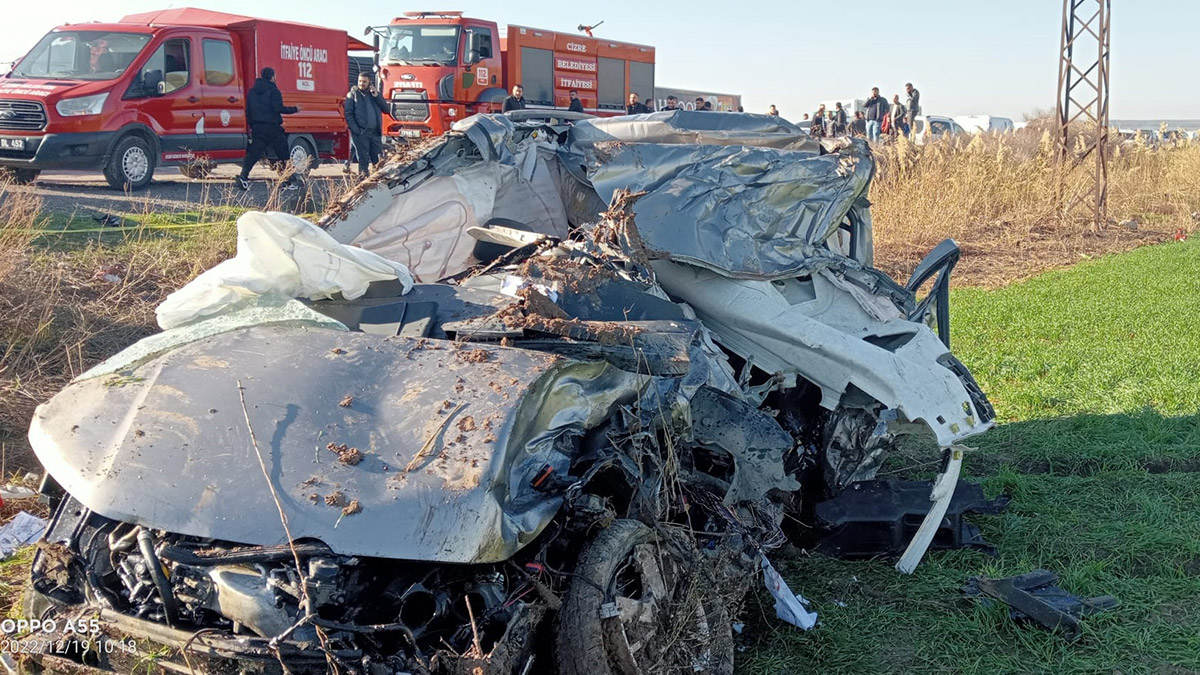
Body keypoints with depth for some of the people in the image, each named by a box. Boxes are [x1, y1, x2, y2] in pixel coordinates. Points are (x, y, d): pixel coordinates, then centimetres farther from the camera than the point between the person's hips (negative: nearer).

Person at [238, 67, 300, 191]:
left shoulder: (252, 91, 12)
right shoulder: (273, 91, -10)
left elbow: (248, 111, 15)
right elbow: (279, 108, -18)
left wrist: (251, 127, 22)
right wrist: (294, 109, -5)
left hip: (257, 128, 5)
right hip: (272, 128, -5)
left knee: (253, 154, 5)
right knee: (284, 154, 3)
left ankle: (243, 177, -13)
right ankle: (292, 181, 7)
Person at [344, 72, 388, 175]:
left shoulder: (375, 93, 16)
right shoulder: (353, 94, 4)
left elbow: (386, 109, 6)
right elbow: (348, 113, -2)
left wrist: (376, 96, -5)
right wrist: (355, 130, -12)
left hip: (375, 132, 4)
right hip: (361, 133, -4)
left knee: (378, 159, 3)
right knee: (363, 159, -4)